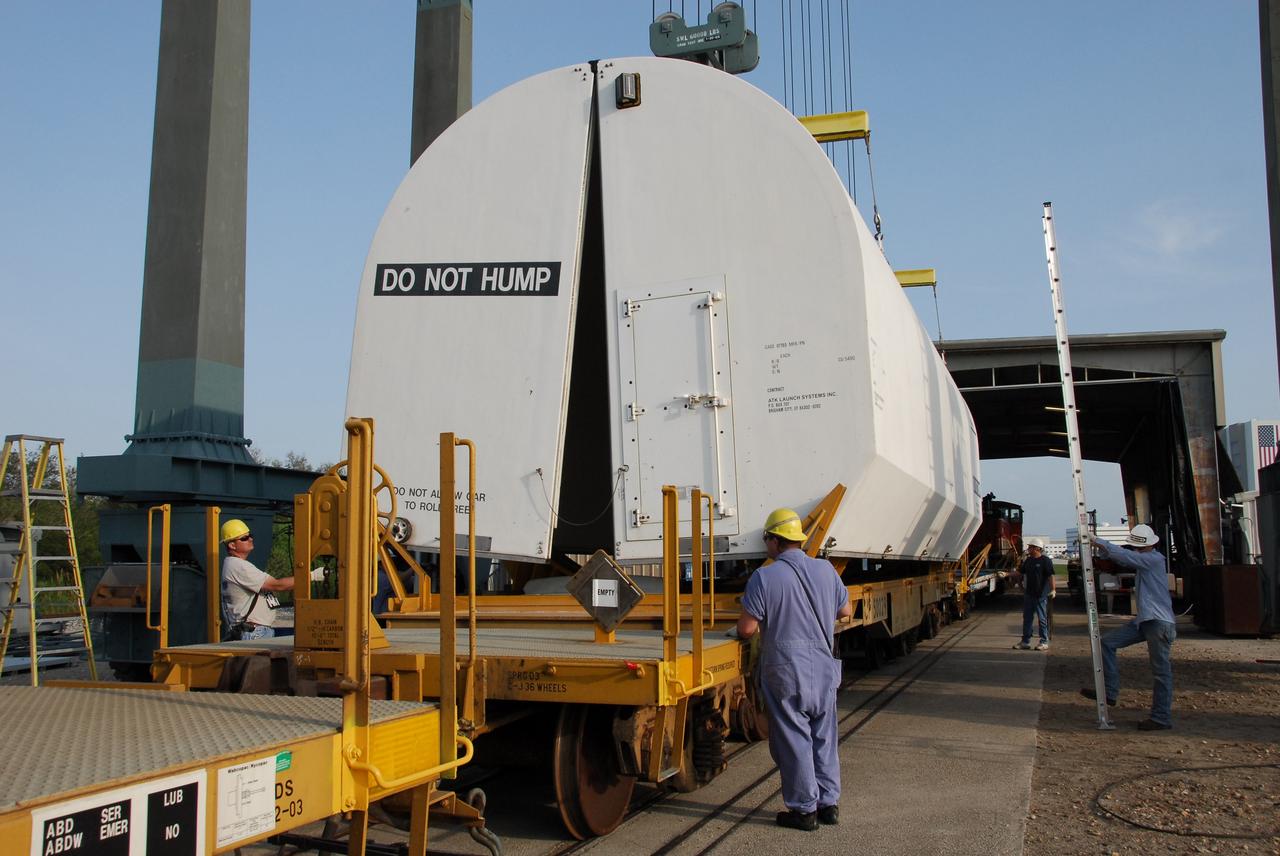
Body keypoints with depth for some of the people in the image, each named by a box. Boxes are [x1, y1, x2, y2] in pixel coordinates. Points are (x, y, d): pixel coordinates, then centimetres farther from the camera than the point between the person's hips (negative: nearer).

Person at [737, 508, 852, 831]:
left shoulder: (764, 578, -15)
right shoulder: (825, 569, 1)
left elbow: (747, 628, -15)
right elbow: (846, 610, 14)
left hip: (786, 674, -5)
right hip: (823, 669, 5)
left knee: (794, 740, 6)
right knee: (824, 738, 16)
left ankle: (804, 809, 13)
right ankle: (829, 803, 25)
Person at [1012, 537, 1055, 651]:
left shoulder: (1045, 560, -9)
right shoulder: (1028, 560, 12)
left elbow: (1050, 576, -13)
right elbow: (1020, 572, 19)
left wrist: (1052, 589, -21)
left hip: (1041, 595, -7)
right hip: (1028, 594, 7)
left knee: (1042, 619, 0)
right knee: (1027, 618, 10)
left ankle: (1044, 643, 8)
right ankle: (1025, 642, 16)